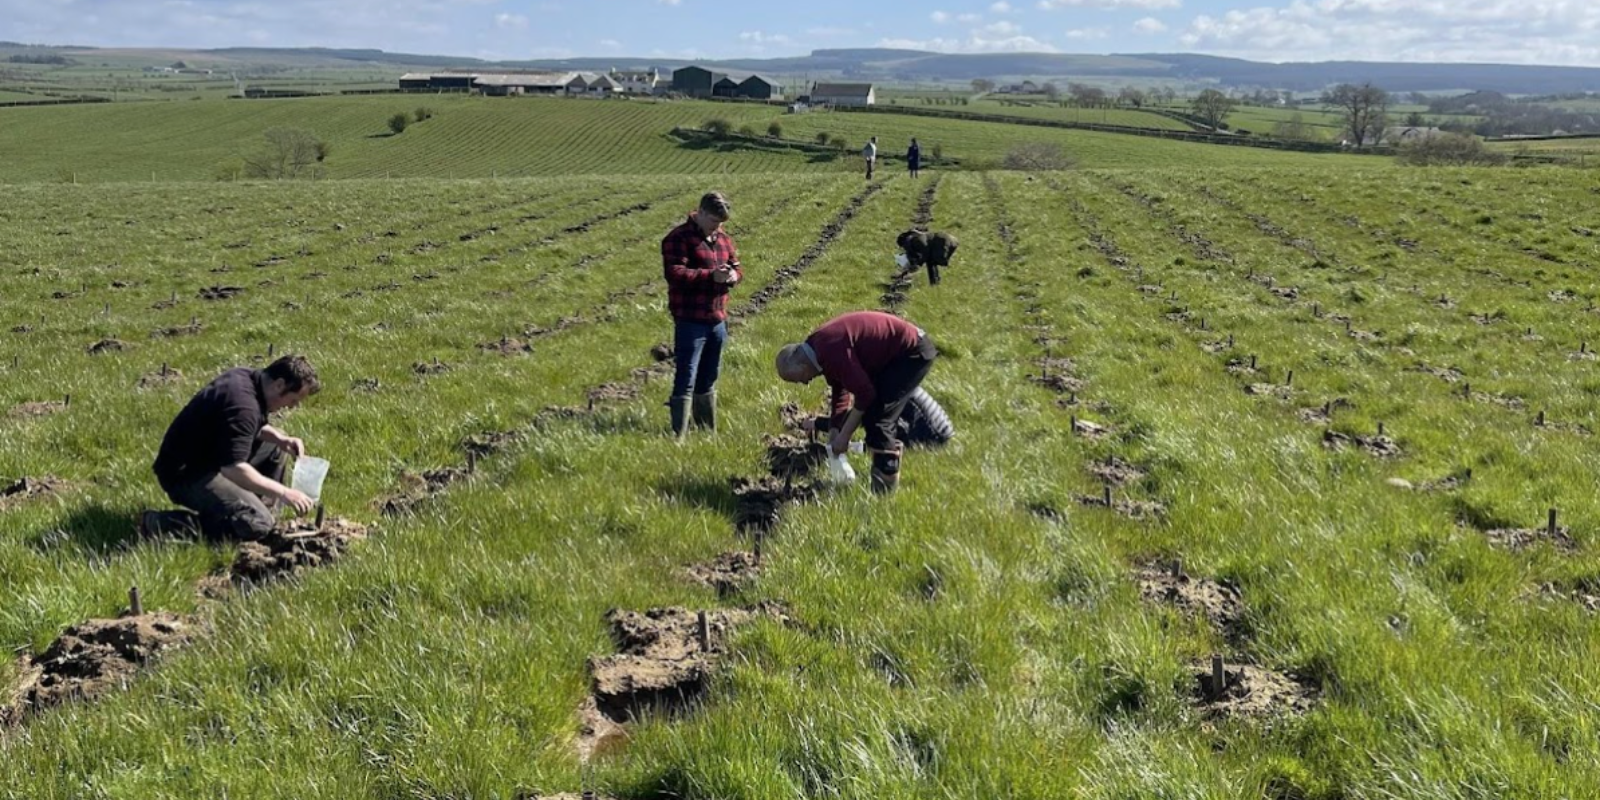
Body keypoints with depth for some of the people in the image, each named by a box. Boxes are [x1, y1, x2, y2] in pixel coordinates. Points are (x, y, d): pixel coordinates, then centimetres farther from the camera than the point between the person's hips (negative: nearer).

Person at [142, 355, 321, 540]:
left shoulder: (248, 377, 2)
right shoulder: (243, 404, -27)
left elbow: (252, 426, 21)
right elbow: (233, 469, -33)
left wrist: (281, 438, 2)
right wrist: (283, 492, -26)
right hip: (185, 475, -10)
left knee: (273, 447, 15)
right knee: (258, 524, -21)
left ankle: (259, 509, 14)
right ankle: (165, 523, -13)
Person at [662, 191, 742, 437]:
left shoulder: (724, 239, 14)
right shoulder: (679, 238, -10)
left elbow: (737, 267, 20)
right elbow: (674, 273, -21)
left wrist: (734, 275, -6)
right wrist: (710, 276, -28)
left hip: (717, 319, 8)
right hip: (690, 321, -7)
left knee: (708, 379, 17)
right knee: (685, 380, -8)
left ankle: (707, 431, 27)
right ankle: (678, 435, -5)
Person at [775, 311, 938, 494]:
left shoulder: (831, 350, -26)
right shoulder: (820, 347, 5)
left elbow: (864, 393, -23)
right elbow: (840, 389, 16)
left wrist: (844, 436, -15)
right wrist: (835, 431, 10)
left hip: (913, 352, -10)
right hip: (898, 351, 10)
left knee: (876, 418, -10)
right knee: (872, 412, 13)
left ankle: (884, 488, -2)